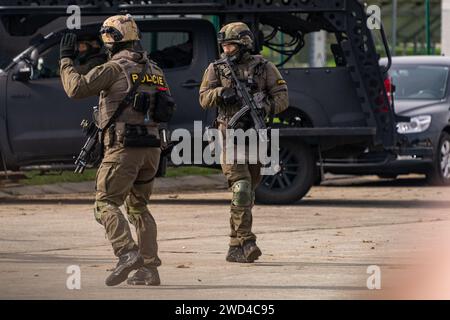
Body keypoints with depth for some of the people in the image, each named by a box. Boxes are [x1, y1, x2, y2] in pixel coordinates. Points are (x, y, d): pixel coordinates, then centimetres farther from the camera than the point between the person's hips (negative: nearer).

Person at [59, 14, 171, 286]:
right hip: (152, 148, 7)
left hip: (124, 147, -7)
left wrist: (66, 59, 1)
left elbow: (76, 88, -12)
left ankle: (127, 253, -24)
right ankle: (150, 268, 10)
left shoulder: (115, 69, -8)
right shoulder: (154, 70, 14)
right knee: (138, 207, 17)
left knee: (106, 203, -4)